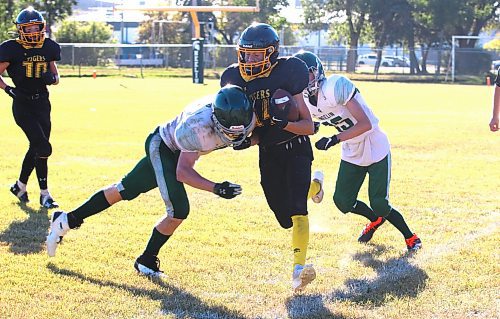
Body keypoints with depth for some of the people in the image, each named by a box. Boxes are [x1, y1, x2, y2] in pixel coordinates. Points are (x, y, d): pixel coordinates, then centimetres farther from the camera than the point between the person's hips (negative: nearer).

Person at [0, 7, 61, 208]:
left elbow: (55, 74, 15)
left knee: (36, 147, 11)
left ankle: (20, 186, 32)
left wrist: (53, 78, -8)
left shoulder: (48, 48, 4)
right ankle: (44, 194, -5)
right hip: (23, 105, -5)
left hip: (42, 103, 5)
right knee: (43, 147, -15)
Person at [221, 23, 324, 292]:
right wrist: (246, 140, -16)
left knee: (297, 209, -23)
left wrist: (283, 123, -35)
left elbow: (309, 127, -17)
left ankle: (299, 269, -25)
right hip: (268, 154, 5)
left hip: (295, 149, -5)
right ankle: (313, 185, 43)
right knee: (285, 219, 12)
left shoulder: (285, 77, -19)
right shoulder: (238, 82, -5)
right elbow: (254, 132, 5)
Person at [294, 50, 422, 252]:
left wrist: (335, 139, -36)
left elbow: (366, 124, -31)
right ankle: (376, 220, 34)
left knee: (379, 203, -8)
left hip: (375, 148, -7)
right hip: (352, 154, 7)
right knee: (343, 201, 3)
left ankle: (410, 237, 16)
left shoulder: (335, 87, -29)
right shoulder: (306, 101, -6)